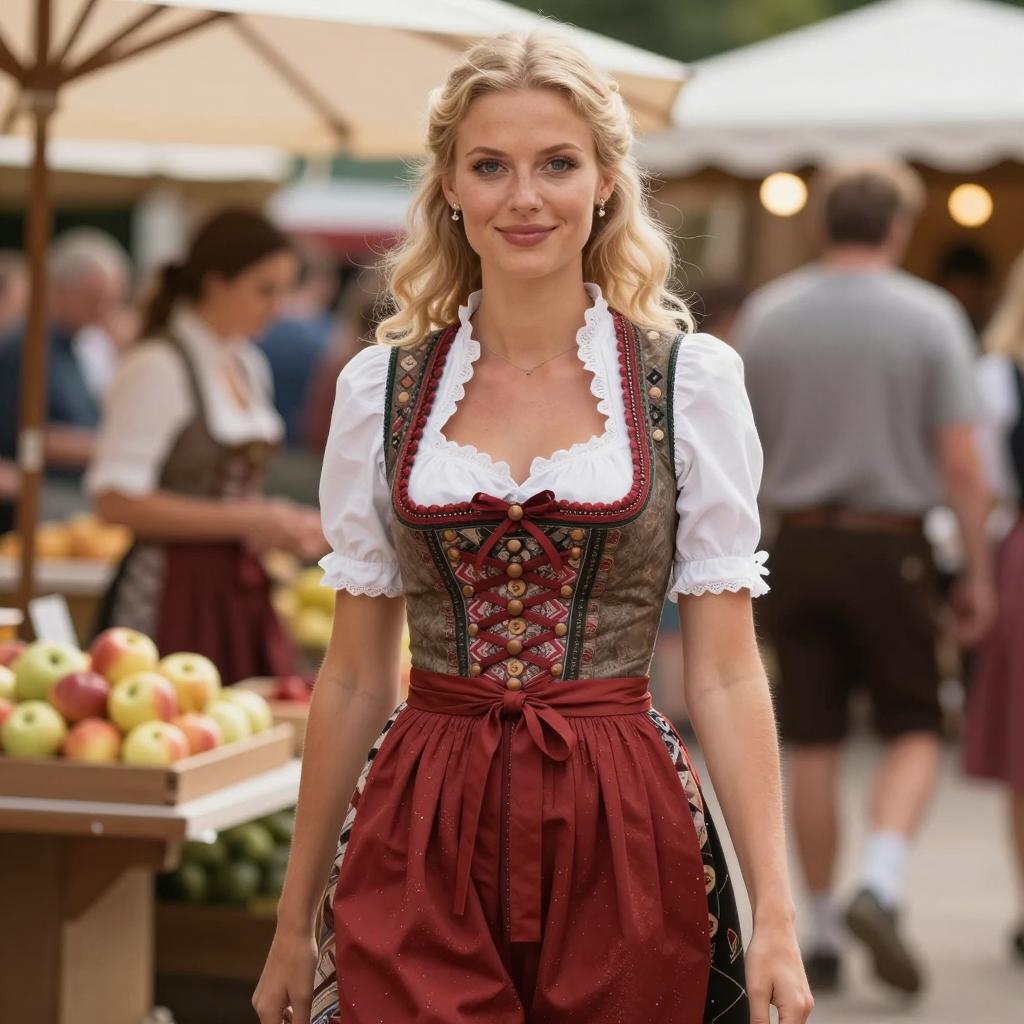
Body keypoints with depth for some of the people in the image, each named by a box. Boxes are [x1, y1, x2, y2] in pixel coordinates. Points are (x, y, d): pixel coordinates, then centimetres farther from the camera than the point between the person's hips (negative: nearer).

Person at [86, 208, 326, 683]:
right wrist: (246, 522, -17)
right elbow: (116, 500, -16)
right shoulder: (155, 368, -9)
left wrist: (281, 523, 5)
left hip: (242, 591, 8)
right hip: (173, 595, -8)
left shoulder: (247, 366, 15)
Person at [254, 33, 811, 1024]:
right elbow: (354, 675, 9)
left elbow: (725, 674, -1)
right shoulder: (381, 386, 4)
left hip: (620, 838, -1)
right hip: (422, 845, 1)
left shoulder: (692, 379, 0)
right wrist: (295, 920, 10)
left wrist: (775, 916, -8)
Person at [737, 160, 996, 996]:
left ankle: (822, 936, 12)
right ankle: (880, 887, -13)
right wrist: (979, 573, -2)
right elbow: (961, 462, -9)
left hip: (799, 545, 3)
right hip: (890, 549, -3)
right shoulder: (931, 317, -6)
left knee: (815, 748, 8)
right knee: (916, 731, 9)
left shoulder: (766, 315, 3)